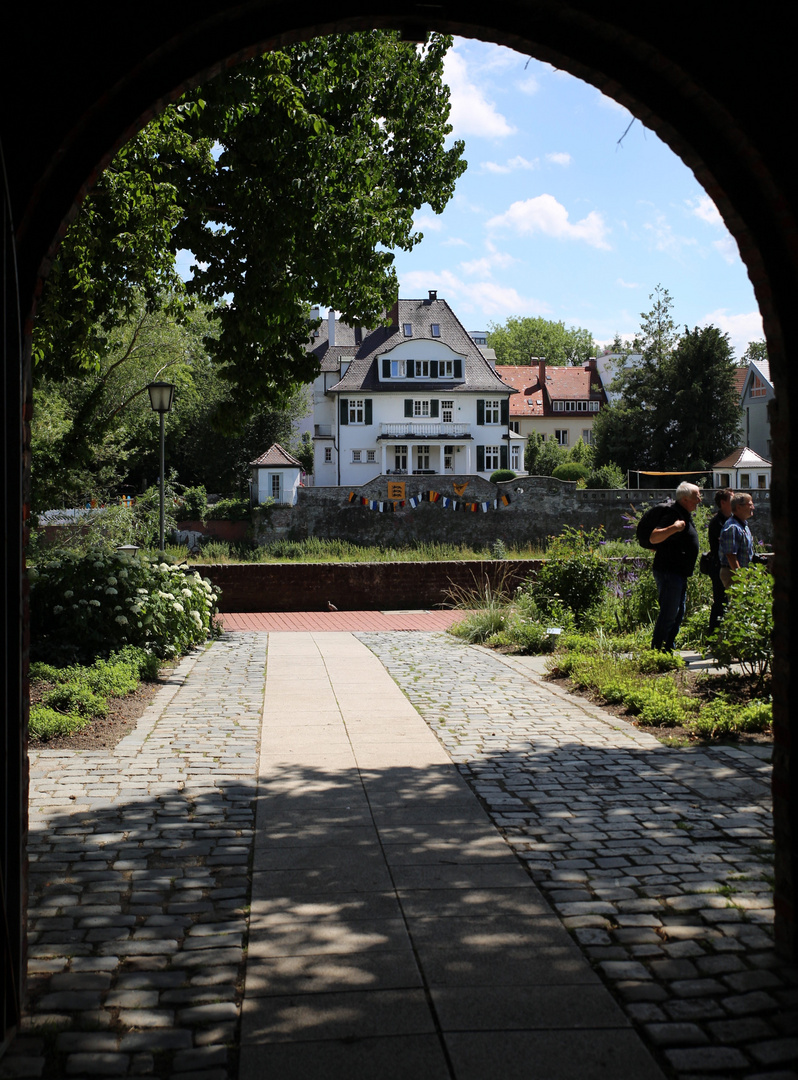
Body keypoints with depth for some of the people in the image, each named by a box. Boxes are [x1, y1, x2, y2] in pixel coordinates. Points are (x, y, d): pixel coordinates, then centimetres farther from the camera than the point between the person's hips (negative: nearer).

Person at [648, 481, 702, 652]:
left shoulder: (685, 515, 15)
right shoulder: (674, 515, -18)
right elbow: (653, 538, -31)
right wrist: (673, 528, -43)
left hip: (679, 574, 11)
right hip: (669, 572, -11)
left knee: (678, 614, 15)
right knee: (668, 615, -9)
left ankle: (667, 651, 22)